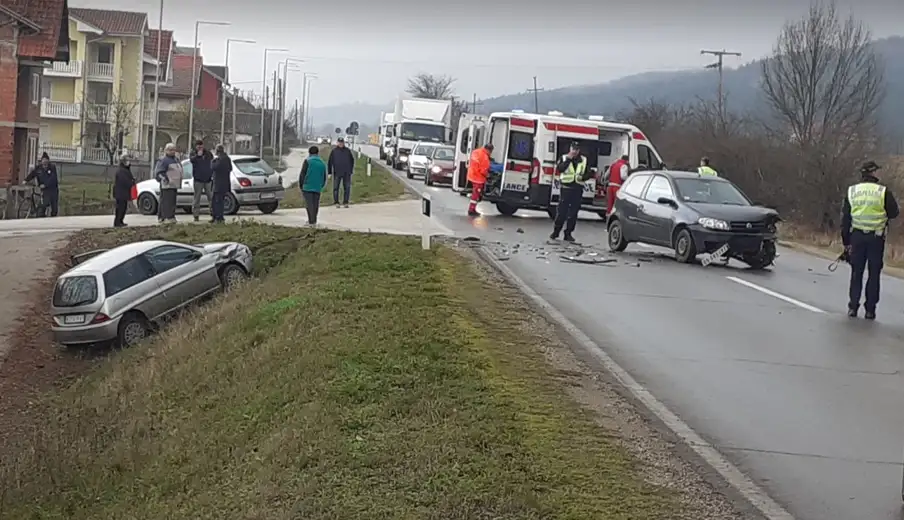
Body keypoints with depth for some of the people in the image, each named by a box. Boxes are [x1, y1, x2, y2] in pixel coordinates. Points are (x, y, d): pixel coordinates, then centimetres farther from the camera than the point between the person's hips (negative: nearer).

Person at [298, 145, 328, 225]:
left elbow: (302, 175, -5)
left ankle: (311, 221, -10)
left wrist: (301, 186, 4)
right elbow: (324, 178, 17)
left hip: (307, 187, -4)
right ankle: (314, 221, 17)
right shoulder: (322, 163, 12)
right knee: (315, 205, 10)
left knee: (309, 204, -4)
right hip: (317, 188, 4)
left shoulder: (307, 161, -3)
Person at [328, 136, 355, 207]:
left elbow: (352, 160, 13)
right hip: (337, 172, -2)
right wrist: (329, 172, -1)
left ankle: (345, 202, 11)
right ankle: (336, 202, 10)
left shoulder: (347, 150, 6)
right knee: (336, 188, 1)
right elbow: (330, 162, 2)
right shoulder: (334, 151, 1)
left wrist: (351, 170, 8)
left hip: (346, 173, 2)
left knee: (347, 188, 3)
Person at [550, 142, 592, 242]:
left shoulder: (584, 160, 11)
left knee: (573, 213, 4)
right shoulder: (564, 158, 4)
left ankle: (568, 234, 10)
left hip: (577, 189, 2)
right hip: (566, 188, -2)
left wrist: (583, 177, -7)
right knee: (561, 211, -4)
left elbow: (589, 173, 13)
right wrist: (568, 159, -17)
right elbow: (559, 168, -12)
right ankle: (556, 232, 7)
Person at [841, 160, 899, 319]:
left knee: (856, 272, 11)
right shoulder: (883, 192, -8)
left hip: (857, 236, 3)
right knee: (874, 273, 6)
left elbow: (845, 218, 5)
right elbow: (894, 212, -3)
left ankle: (853, 307, 9)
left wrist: (846, 242, 10)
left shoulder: (851, 192, 3)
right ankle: (870, 310, 6)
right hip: (876, 238, -2)